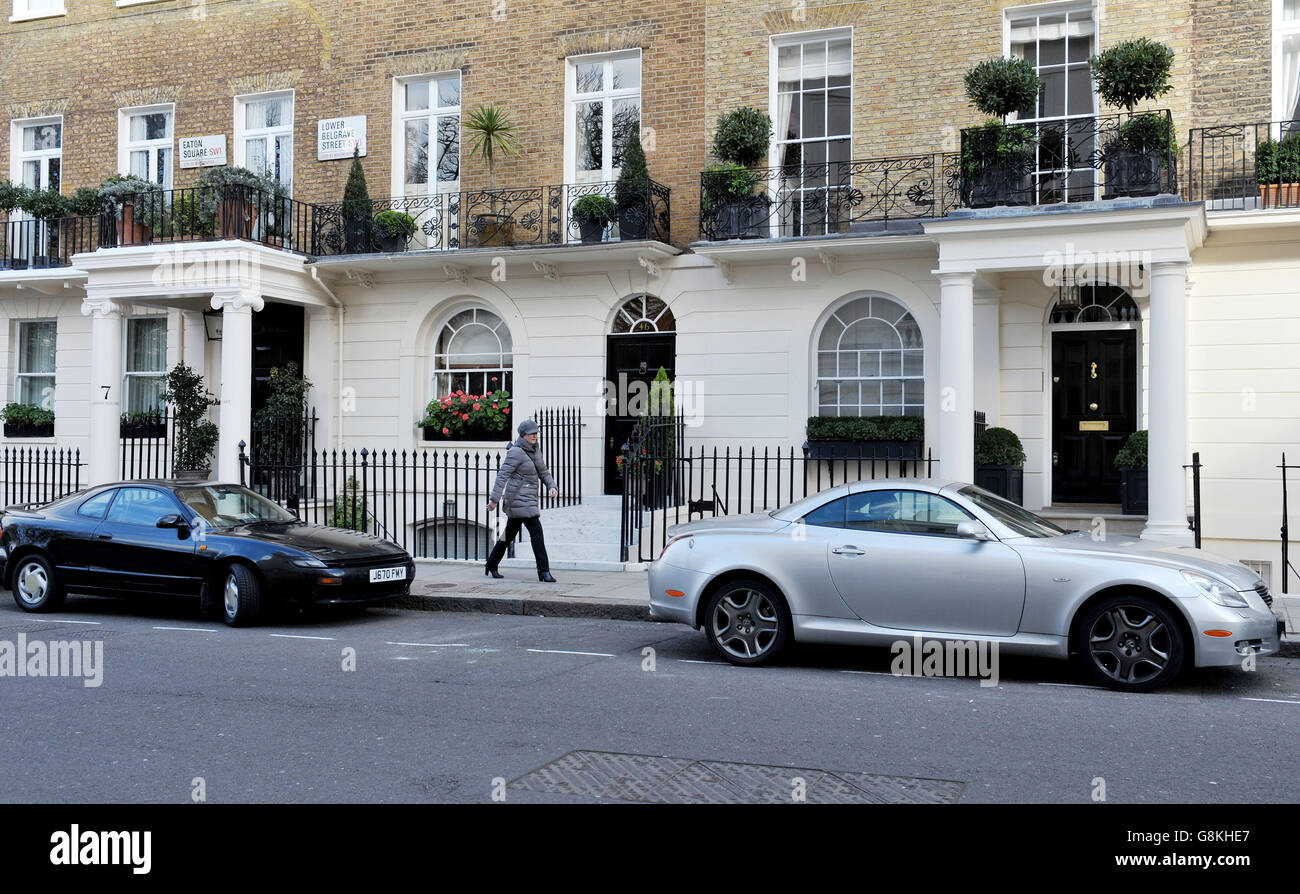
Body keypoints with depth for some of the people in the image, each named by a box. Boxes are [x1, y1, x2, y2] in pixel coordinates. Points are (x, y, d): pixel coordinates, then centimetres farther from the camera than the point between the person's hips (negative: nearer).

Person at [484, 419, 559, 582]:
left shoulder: (535, 451, 13)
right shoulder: (516, 452, -14)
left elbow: (543, 472, 17)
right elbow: (503, 475, -17)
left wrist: (552, 487, -1)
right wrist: (494, 499, -20)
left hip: (529, 499, 10)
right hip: (518, 499, -10)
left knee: (510, 533, 18)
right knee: (536, 532, -14)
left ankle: (491, 565, 31)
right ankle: (543, 571, -13)